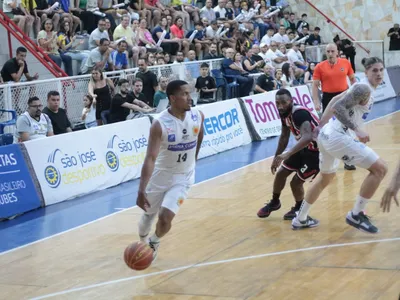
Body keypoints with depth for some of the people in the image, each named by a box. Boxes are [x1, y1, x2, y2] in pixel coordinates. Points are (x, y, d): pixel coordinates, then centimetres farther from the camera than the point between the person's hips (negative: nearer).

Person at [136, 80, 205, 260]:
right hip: (161, 175, -1)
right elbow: (151, 158, -32)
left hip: (183, 178, 1)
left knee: (165, 217, -13)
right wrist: (141, 190, -41)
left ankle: (154, 243, 19)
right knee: (149, 215, 15)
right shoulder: (160, 124, -26)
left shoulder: (198, 116, -13)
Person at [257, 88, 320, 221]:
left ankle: (299, 209, 22)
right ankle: (274, 202, 37)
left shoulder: (300, 113, -34)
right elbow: (284, 137, 11)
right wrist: (276, 157, 13)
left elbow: (307, 137, -50)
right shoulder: (284, 113, -6)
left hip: (317, 150, -8)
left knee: (296, 181, -7)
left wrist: (287, 155, -57)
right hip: (303, 147, 8)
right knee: (281, 173, 12)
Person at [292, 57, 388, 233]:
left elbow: (336, 101, 23)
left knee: (326, 178, 31)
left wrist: (322, 123, 25)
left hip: (327, 134, 11)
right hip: (338, 137, -11)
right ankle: (356, 215, -4)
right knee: (380, 168, -10)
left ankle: (300, 219, 40)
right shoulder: (364, 89, -14)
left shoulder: (361, 88, 16)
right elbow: (338, 107, -24)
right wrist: (357, 130, -28)